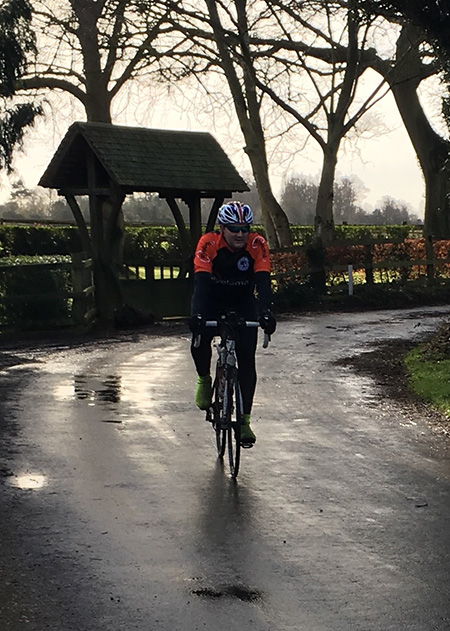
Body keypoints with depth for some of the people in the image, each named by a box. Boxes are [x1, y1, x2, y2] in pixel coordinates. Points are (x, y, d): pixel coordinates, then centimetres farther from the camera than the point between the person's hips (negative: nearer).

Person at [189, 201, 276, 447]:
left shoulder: (257, 245, -22)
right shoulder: (208, 243, -25)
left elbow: (263, 281, -31)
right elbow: (201, 281, -35)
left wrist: (266, 312, -48)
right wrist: (197, 314, -51)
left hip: (243, 303, 1)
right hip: (212, 299, -1)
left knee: (247, 358, -10)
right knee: (200, 339, -29)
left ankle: (244, 420, -1)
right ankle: (204, 380, 3)